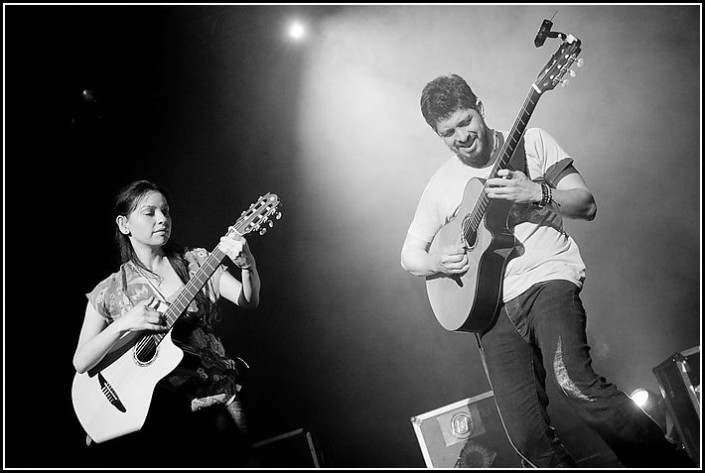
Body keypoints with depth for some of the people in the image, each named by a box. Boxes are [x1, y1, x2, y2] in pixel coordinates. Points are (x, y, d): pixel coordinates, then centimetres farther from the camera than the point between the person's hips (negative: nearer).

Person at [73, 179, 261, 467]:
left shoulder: (196, 262, 7)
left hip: (214, 396, 1)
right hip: (152, 409, -1)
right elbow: (81, 362, -2)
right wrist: (124, 324, -16)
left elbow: (248, 301, -4)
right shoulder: (109, 292, 4)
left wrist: (248, 266, -25)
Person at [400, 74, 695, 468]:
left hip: (548, 277, -3)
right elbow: (409, 255, 19)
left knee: (574, 381, -30)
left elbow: (587, 205, 4)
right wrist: (435, 262, -3)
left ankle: (672, 465, -17)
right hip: (490, 305, 3)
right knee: (528, 437, -12)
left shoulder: (531, 142, 7)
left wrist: (538, 193, -14)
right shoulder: (441, 186, 13)